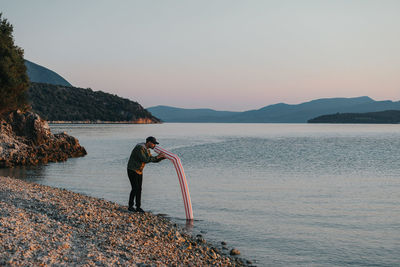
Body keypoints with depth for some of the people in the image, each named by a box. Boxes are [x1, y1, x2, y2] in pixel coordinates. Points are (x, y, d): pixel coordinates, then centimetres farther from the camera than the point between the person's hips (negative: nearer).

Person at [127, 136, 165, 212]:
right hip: (132, 170, -9)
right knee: (135, 189, -10)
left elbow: (153, 160, 14)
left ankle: (138, 207, 9)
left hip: (139, 171, 9)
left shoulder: (147, 150, 8)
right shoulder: (140, 147, -22)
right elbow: (144, 160, -28)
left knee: (139, 189, 4)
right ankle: (130, 206, 3)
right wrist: (156, 157, -24)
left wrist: (164, 157, 2)